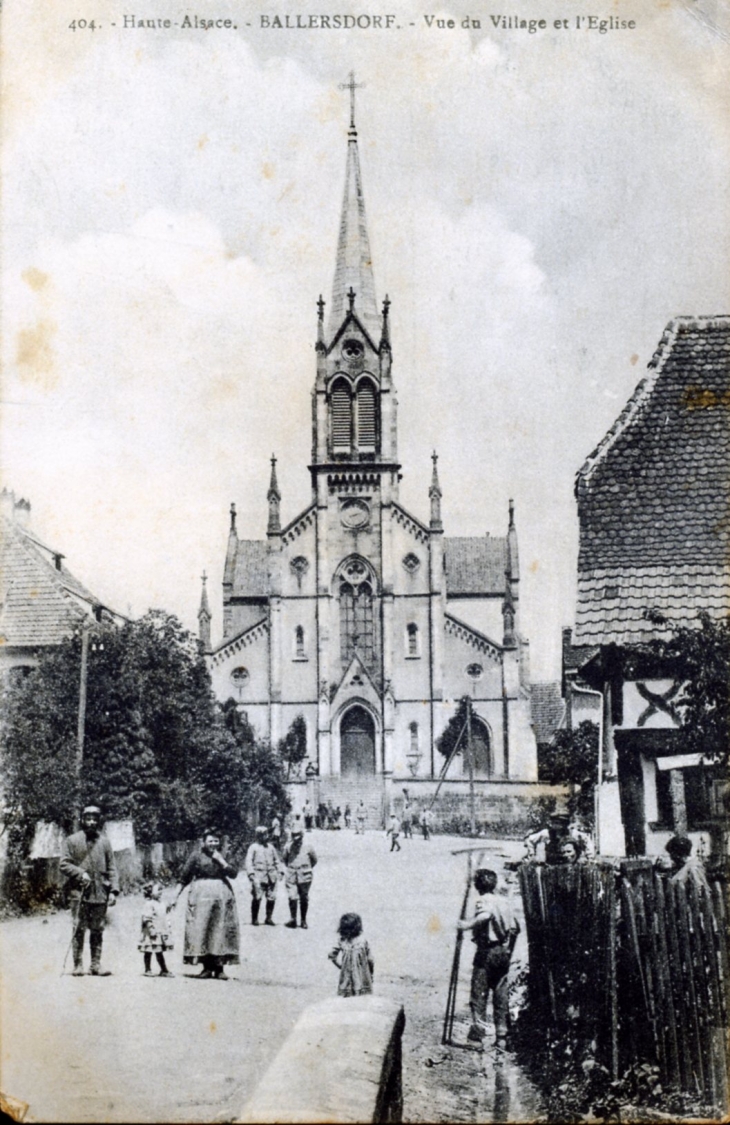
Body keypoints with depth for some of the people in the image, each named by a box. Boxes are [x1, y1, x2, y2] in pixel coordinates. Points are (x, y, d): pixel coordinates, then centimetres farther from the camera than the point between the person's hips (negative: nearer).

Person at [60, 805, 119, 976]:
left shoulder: (104, 842, 12)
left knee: (98, 930, 5)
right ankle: (78, 965, 3)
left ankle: (96, 965, 11)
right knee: (79, 929, -3)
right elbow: (64, 865, 1)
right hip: (79, 893, -3)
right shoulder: (72, 841, 4)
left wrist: (113, 890, 1)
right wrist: (81, 873, -13)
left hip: (100, 893, 3)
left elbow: (111, 868, 11)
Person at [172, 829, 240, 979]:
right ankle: (207, 966, 5)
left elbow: (233, 874, 1)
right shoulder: (196, 855, 2)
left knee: (221, 930, -1)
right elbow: (185, 877, 3)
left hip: (222, 895, 2)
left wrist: (221, 860, -7)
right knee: (201, 929, -5)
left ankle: (219, 967, 3)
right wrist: (176, 896, 0)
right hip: (202, 895, -2)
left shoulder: (223, 856, 11)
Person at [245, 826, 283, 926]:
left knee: (272, 898, 2)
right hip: (259, 876, -4)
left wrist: (280, 871, 12)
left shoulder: (271, 847, 18)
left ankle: (269, 918, 13)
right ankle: (254, 919, 1)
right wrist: (251, 873, -15)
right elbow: (248, 861, -3)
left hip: (271, 876, 5)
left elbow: (277, 860, 23)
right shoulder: (253, 847, 4)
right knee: (257, 897, -9)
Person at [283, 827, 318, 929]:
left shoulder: (308, 847, -4)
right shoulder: (288, 847, 0)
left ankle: (303, 921, 18)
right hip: (291, 877, 0)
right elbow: (285, 859, 18)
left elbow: (314, 859, 11)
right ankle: (292, 919, -3)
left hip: (304, 876, 0)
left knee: (304, 899, 8)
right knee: (292, 898, -11)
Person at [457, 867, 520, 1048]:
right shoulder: (504, 901, 12)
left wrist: (468, 924, -32)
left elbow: (485, 916, -30)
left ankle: (478, 1030, -9)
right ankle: (501, 1035, 10)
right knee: (501, 992, 9)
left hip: (487, 950, -6)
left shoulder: (483, 901, -7)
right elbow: (515, 927, 14)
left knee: (479, 992, -3)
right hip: (504, 951, 6)